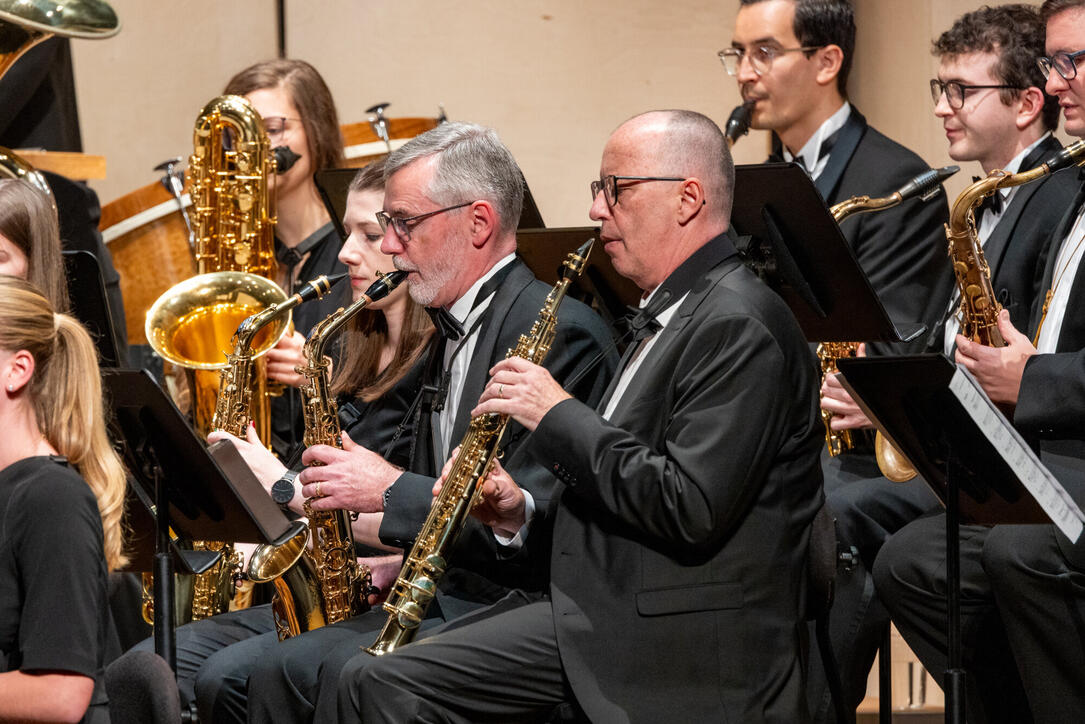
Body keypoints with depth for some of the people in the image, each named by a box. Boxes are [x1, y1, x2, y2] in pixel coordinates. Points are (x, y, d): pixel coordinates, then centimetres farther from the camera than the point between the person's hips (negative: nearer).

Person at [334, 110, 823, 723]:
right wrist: (529, 514, 7)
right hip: (599, 614, 10)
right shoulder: (673, 314, 19)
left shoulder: (739, 327, -15)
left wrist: (559, 415, -15)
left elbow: (690, 507, -25)